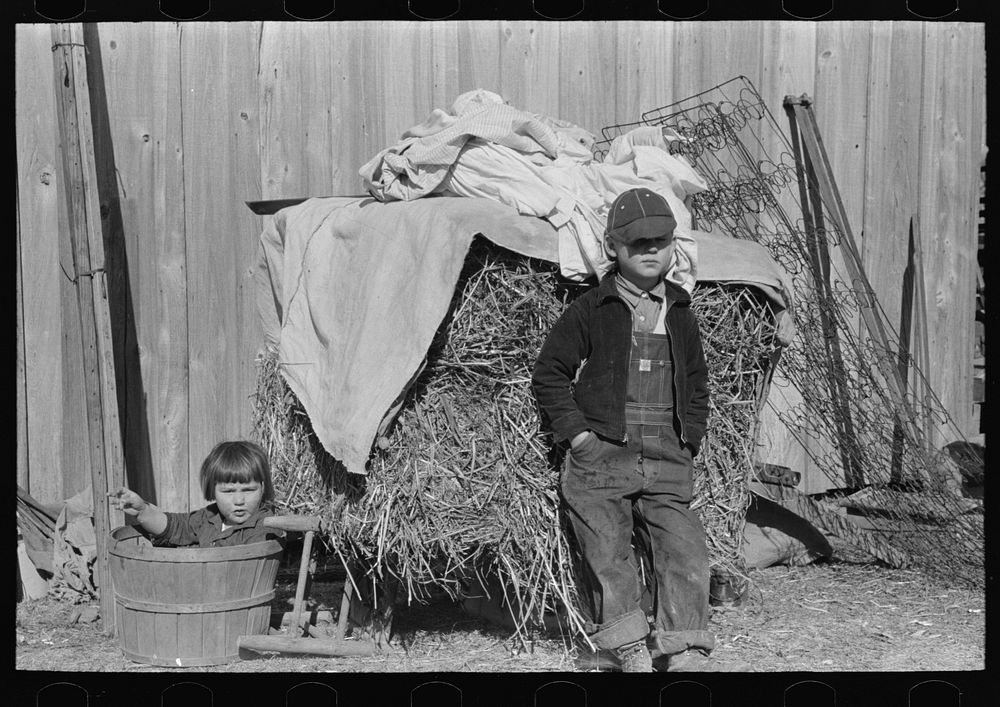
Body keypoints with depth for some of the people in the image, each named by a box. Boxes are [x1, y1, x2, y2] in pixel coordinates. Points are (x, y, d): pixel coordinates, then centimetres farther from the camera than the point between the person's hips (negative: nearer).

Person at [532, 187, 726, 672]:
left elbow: (697, 384, 25)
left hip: (667, 467, 3)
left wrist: (688, 440, 12)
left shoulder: (680, 314, 16)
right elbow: (548, 374, 5)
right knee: (609, 558, -5)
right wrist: (577, 432, -4)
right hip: (600, 459, -3)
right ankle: (631, 651, 3)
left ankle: (684, 653, -3)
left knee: (686, 553, -8)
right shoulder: (590, 311, 3)